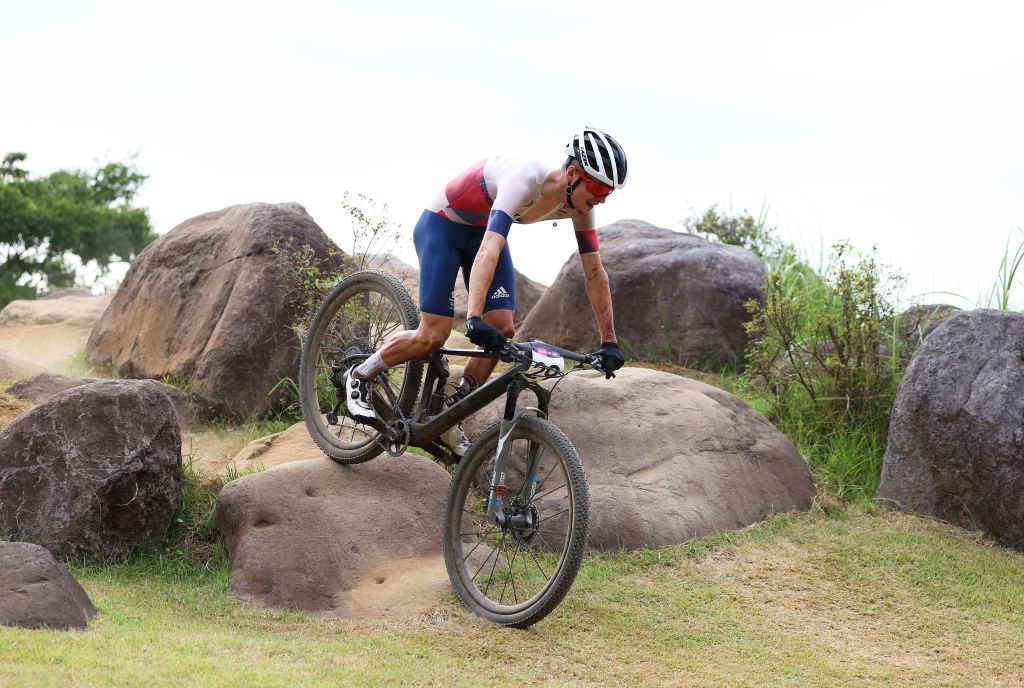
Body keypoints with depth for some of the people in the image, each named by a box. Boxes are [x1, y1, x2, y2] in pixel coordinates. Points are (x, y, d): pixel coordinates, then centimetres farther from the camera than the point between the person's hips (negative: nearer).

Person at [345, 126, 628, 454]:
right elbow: (488, 250, -48)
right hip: (441, 226, -7)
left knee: (502, 330, -7)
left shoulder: (578, 204, -17)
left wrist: (609, 342, -11)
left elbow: (595, 273, -9)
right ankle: (360, 376, 12)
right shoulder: (525, 179, -39)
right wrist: (474, 318, -57)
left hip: (482, 230, 7)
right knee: (433, 335, -13)